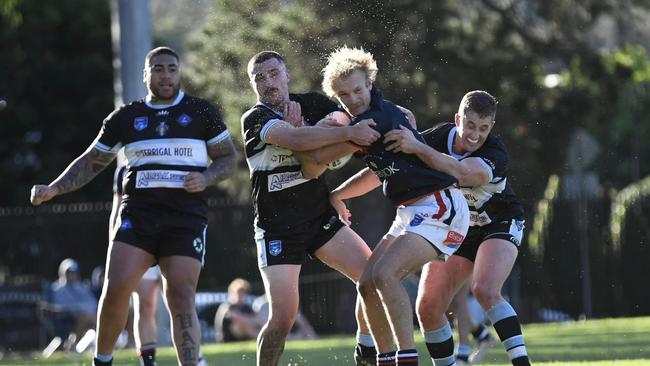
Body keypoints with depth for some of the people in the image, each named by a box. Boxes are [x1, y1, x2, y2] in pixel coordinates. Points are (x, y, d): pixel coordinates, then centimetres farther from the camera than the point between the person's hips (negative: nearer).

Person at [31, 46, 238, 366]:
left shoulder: (202, 112, 8)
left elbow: (228, 157, 11)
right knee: (115, 290, -13)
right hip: (138, 214, 1)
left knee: (181, 300, -10)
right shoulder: (125, 118, 12)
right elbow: (91, 162, 18)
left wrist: (206, 178, -10)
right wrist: (54, 189, 6)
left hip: (186, 216, -1)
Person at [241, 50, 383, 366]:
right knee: (283, 317, -15)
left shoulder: (310, 104, 3)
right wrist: (348, 132, -37)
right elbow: (293, 139, -33)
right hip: (277, 229, -5)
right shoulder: (254, 119, -15)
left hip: (321, 218, 5)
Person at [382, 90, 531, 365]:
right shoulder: (439, 137, -15)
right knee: (427, 308, -5)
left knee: (485, 291, -31)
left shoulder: (496, 155, -29)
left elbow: (460, 172, -48)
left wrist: (417, 147, -55)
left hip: (499, 226, -5)